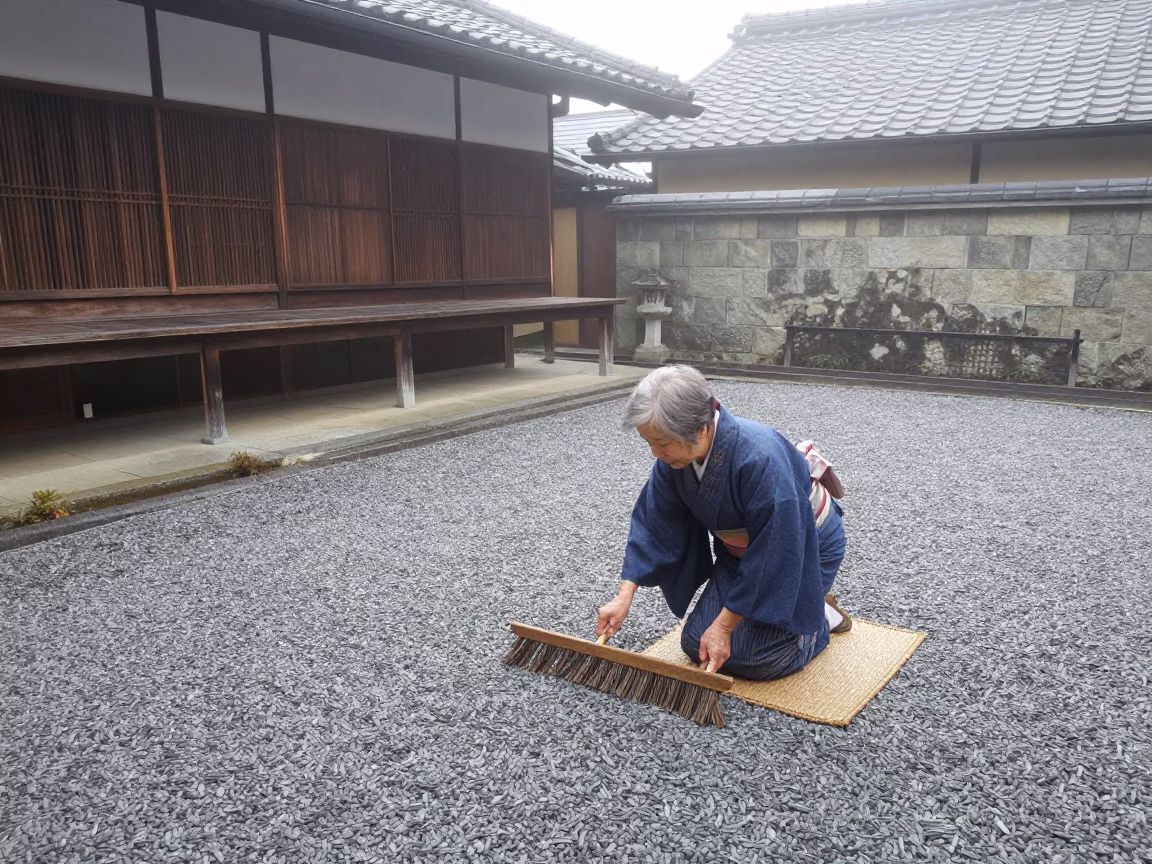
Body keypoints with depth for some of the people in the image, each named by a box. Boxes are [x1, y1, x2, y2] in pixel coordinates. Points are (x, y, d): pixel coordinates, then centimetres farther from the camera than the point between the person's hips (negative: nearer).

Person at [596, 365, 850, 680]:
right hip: (742, 551, 6)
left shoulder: (760, 458, -39)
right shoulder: (674, 455, -18)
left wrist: (724, 626, -27)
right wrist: (624, 597, -17)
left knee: (752, 659, -14)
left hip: (803, 550, -6)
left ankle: (819, 615, 12)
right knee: (696, 644, 3)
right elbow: (653, 524, -10)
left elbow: (773, 554, -33)